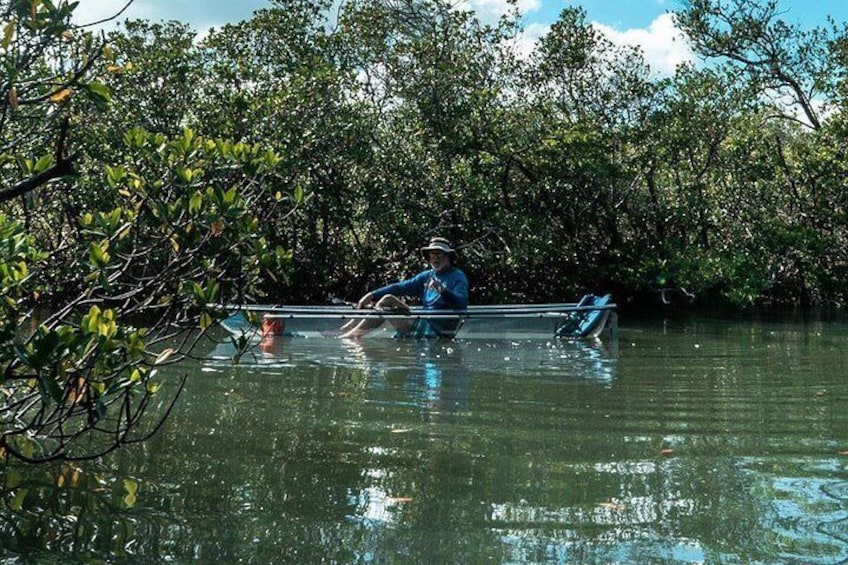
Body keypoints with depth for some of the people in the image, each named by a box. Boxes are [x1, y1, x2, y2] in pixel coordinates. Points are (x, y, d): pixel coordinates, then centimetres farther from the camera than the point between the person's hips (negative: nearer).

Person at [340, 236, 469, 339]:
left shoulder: (458, 277, -3)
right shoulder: (427, 276, 17)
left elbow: (462, 303, -19)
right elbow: (401, 287, 9)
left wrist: (443, 291, -37)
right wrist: (372, 295, -1)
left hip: (439, 330, -7)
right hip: (424, 324, 7)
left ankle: (355, 334, -19)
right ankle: (344, 330, -4)